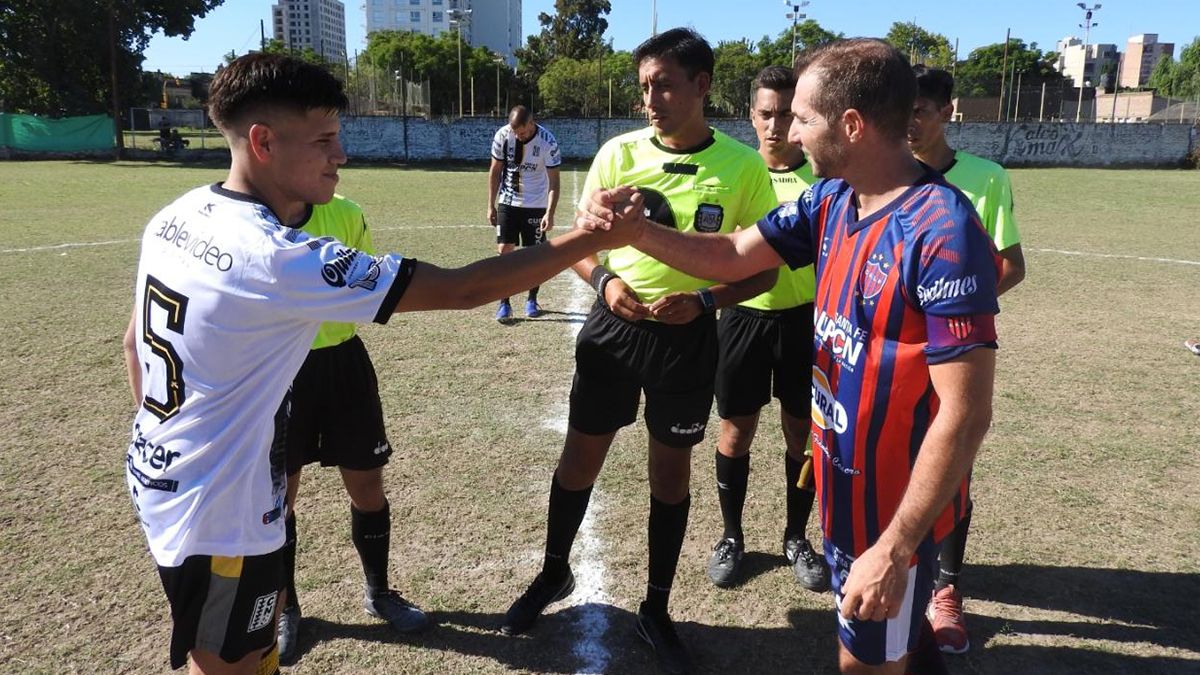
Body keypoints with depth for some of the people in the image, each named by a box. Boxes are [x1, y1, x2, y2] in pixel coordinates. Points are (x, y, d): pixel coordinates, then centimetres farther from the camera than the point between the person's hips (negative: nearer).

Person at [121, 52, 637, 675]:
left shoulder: (174, 219, -2)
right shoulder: (281, 259, -29)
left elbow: (135, 344, 10)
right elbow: (462, 290, -30)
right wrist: (592, 237, -25)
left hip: (156, 476, 9)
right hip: (214, 512, -8)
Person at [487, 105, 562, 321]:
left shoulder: (547, 141, -18)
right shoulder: (502, 135, -10)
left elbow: (553, 181, -15)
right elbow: (495, 171, 1)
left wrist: (550, 213, -24)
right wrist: (491, 205, 0)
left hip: (536, 206, -2)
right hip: (507, 203, 2)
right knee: (504, 251, -4)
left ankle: (532, 299, 22)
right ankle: (504, 302, 4)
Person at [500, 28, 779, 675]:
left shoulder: (744, 167, -7)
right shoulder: (618, 153, -3)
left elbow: (763, 269, -1)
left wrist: (704, 299, -18)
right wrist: (605, 280, -15)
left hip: (687, 336, -1)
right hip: (613, 325, 2)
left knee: (671, 470, 10)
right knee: (579, 457, 11)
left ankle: (655, 610, 30)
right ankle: (554, 573, 37)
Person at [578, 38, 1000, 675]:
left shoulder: (942, 235, -27)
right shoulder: (830, 200, -2)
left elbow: (964, 416, -27)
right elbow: (731, 256, 7)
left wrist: (895, 549, -24)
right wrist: (634, 228, -8)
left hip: (896, 508, -7)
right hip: (843, 481, 8)